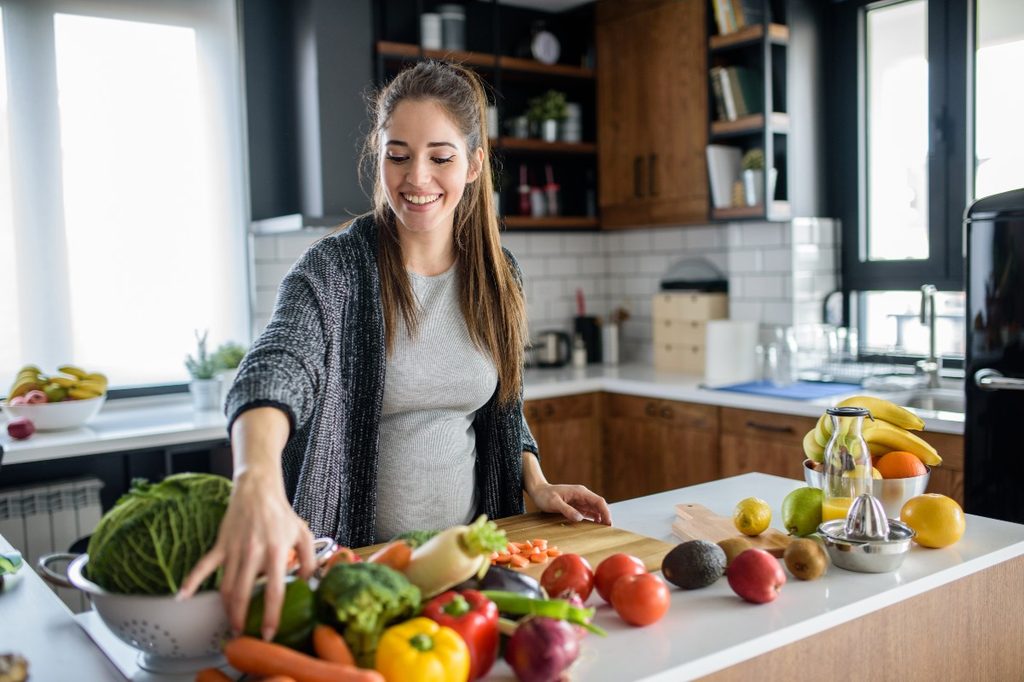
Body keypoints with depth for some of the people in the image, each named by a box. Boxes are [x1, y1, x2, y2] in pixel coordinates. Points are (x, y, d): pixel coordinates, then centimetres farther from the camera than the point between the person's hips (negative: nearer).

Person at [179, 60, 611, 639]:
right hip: (354, 553, -4)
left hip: (469, 547, 4)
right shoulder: (336, 268, -15)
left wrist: (537, 485, -1)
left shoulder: (498, 274, 0)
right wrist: (258, 485, -54)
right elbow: (276, 367, -35)